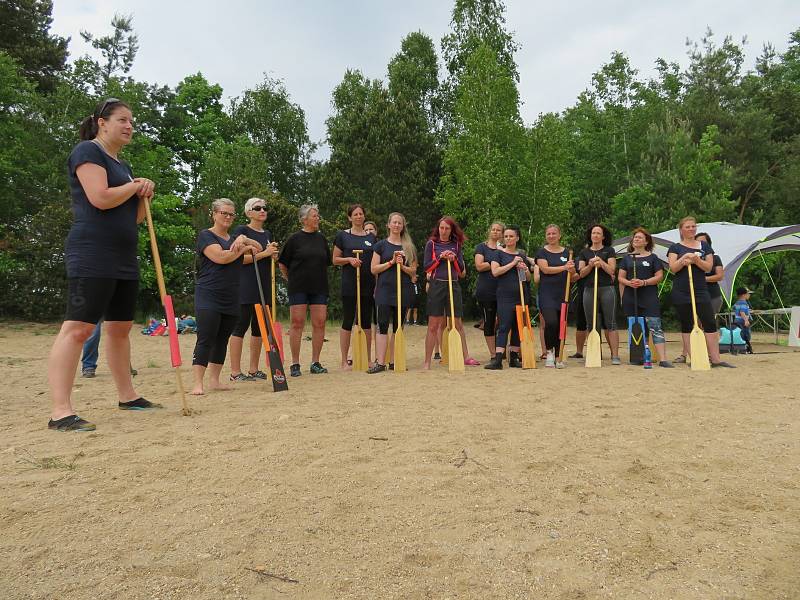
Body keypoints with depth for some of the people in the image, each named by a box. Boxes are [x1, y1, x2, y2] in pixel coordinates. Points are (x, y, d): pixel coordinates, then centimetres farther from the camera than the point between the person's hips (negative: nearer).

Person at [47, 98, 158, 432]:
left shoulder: (122, 165, 23)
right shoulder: (87, 151, -4)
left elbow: (134, 216, 23)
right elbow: (100, 198, -20)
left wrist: (144, 196, 4)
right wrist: (134, 186, -4)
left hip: (124, 260, 10)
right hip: (91, 257, -10)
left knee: (120, 327, 12)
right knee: (78, 327, -14)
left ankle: (126, 396, 22)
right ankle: (60, 412, -15)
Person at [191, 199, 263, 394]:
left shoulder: (234, 239, 19)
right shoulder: (206, 235, -2)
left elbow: (258, 248, 9)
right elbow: (221, 257, -17)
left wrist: (245, 240, -11)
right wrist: (244, 248, -4)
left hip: (231, 299, 7)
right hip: (209, 297, -7)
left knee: (222, 340, 9)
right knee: (205, 340, -11)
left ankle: (214, 380, 17)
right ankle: (198, 384, -11)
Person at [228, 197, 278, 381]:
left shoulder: (268, 234, 17)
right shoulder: (241, 231, -3)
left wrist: (274, 254, 4)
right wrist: (263, 253, -15)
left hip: (264, 286, 7)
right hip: (245, 286, -7)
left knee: (259, 328, 9)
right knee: (240, 326, -5)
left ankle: (254, 370, 17)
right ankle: (235, 372, -1)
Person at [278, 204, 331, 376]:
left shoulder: (321, 238, 12)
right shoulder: (295, 238, -1)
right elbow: (282, 264, 3)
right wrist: (291, 279, 7)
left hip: (319, 287, 4)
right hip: (299, 287, -4)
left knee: (319, 323, 1)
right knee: (297, 323, -2)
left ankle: (315, 363, 12)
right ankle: (295, 364, 6)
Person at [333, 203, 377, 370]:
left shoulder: (371, 237, 12)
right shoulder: (343, 236, 3)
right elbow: (335, 260, 4)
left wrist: (378, 284, 6)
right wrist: (349, 259, -15)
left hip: (368, 284, 3)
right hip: (349, 283, -3)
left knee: (366, 321, 8)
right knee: (348, 321, -1)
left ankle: (368, 359, 16)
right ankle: (344, 361, 6)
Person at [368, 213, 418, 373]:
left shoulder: (409, 246, 12)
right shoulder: (381, 245, 6)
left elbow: (413, 270, 8)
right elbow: (374, 269, -1)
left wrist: (402, 265, -11)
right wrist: (391, 262, -11)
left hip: (403, 289, 2)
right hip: (385, 289, -2)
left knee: (398, 326, 5)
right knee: (382, 325, -8)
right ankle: (380, 362, -8)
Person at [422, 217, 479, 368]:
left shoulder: (456, 245, 11)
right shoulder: (431, 244, 4)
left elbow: (462, 270, 9)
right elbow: (426, 267, -1)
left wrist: (454, 259, -9)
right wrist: (440, 258, -12)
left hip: (454, 285, 3)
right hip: (437, 285, -3)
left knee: (458, 323, 8)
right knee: (433, 325, -3)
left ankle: (466, 356, 16)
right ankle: (427, 361, 3)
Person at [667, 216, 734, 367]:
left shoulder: (704, 246, 12)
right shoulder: (675, 247, 6)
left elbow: (708, 267, 1)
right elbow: (673, 268, -5)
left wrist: (696, 260, -16)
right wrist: (684, 258, -20)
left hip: (701, 291, 2)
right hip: (681, 292, -1)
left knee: (710, 323, -5)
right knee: (686, 325, 3)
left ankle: (715, 359, -3)